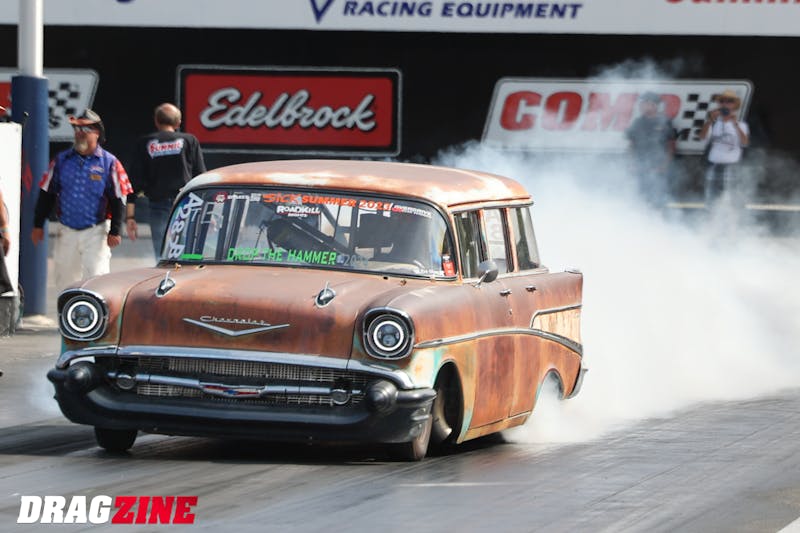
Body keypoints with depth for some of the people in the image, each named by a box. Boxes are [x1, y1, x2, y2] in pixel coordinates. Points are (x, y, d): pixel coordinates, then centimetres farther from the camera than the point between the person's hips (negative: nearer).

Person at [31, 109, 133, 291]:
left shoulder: (109, 163, -2)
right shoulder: (61, 160, 7)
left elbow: (118, 200, -2)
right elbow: (46, 194, 11)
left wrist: (115, 231, -8)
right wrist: (38, 225, 7)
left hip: (96, 233, -4)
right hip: (67, 232, 4)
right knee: (65, 280, 9)